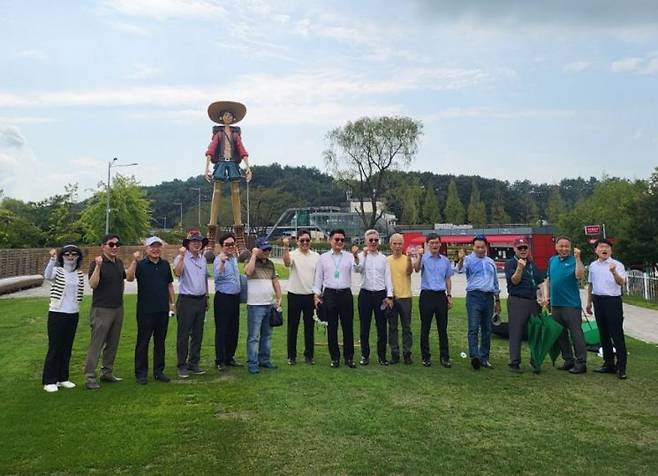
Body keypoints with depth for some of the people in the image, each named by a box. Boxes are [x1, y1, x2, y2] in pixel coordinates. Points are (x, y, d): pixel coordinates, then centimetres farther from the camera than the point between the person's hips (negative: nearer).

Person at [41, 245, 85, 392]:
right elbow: (47, 276, -29)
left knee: (67, 347, 11)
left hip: (73, 314, 5)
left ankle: (62, 378, 23)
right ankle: (49, 381, 9)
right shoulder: (57, 270, -6)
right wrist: (52, 259, -42)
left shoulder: (79, 274, 7)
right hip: (57, 313, -4)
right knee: (54, 347, -1)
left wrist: (76, 306, 4)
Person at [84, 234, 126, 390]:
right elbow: (92, 284, -24)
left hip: (118, 308, 7)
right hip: (101, 309, -7)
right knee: (96, 344, -3)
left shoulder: (119, 263, 10)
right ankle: (90, 377, 3)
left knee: (112, 343, 13)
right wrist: (98, 266, -32)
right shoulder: (96, 263, -11)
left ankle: (107, 372, 24)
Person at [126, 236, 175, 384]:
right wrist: (134, 261, -32)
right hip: (145, 310, -4)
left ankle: (159, 371, 23)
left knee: (160, 341, 12)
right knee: (143, 342, 5)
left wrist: (172, 302, 13)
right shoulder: (141, 264, -4)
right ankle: (140, 373, 15)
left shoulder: (165, 264, 8)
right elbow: (129, 278, -22)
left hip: (163, 310, 4)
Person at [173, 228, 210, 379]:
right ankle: (182, 366, 10)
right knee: (183, 335, 0)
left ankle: (193, 364, 21)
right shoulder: (181, 258, -8)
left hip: (201, 300, 6)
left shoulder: (203, 259, 12)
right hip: (186, 300, -6)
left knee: (198, 334, 11)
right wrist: (182, 256, -32)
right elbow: (177, 273, -27)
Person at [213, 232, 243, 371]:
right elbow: (217, 277, -29)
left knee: (234, 330, 13)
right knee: (221, 330, -1)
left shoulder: (234, 258, 12)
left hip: (235, 297, 8)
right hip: (223, 298, -8)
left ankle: (229, 357, 24)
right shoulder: (219, 259, -12)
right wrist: (222, 261, -40)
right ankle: (219, 360, 8)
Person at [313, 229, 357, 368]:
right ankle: (335, 357, 19)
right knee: (332, 327, 6)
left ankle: (349, 357, 17)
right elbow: (318, 277, 9)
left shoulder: (349, 256, 5)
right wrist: (317, 295, 4)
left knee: (348, 327, 5)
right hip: (329, 294, 0)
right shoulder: (323, 257, 6)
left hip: (345, 294, 0)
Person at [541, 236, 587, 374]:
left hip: (571, 304, -6)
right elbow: (548, 280, 17)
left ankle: (581, 363, 5)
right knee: (561, 334, 13)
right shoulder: (552, 260, 11)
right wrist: (546, 296, 8)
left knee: (576, 334, -3)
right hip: (555, 304, 6)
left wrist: (577, 258, -27)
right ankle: (568, 360, 25)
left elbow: (580, 276, -23)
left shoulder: (574, 260, -6)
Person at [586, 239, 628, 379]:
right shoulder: (593, 265, 10)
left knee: (617, 334, -4)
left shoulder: (617, 265, -7)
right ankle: (608, 363, 24)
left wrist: (614, 272, -40)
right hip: (598, 301, 6)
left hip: (613, 301, -6)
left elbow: (621, 283, -21)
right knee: (603, 333, 13)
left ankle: (621, 367, 2)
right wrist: (589, 302, 19)